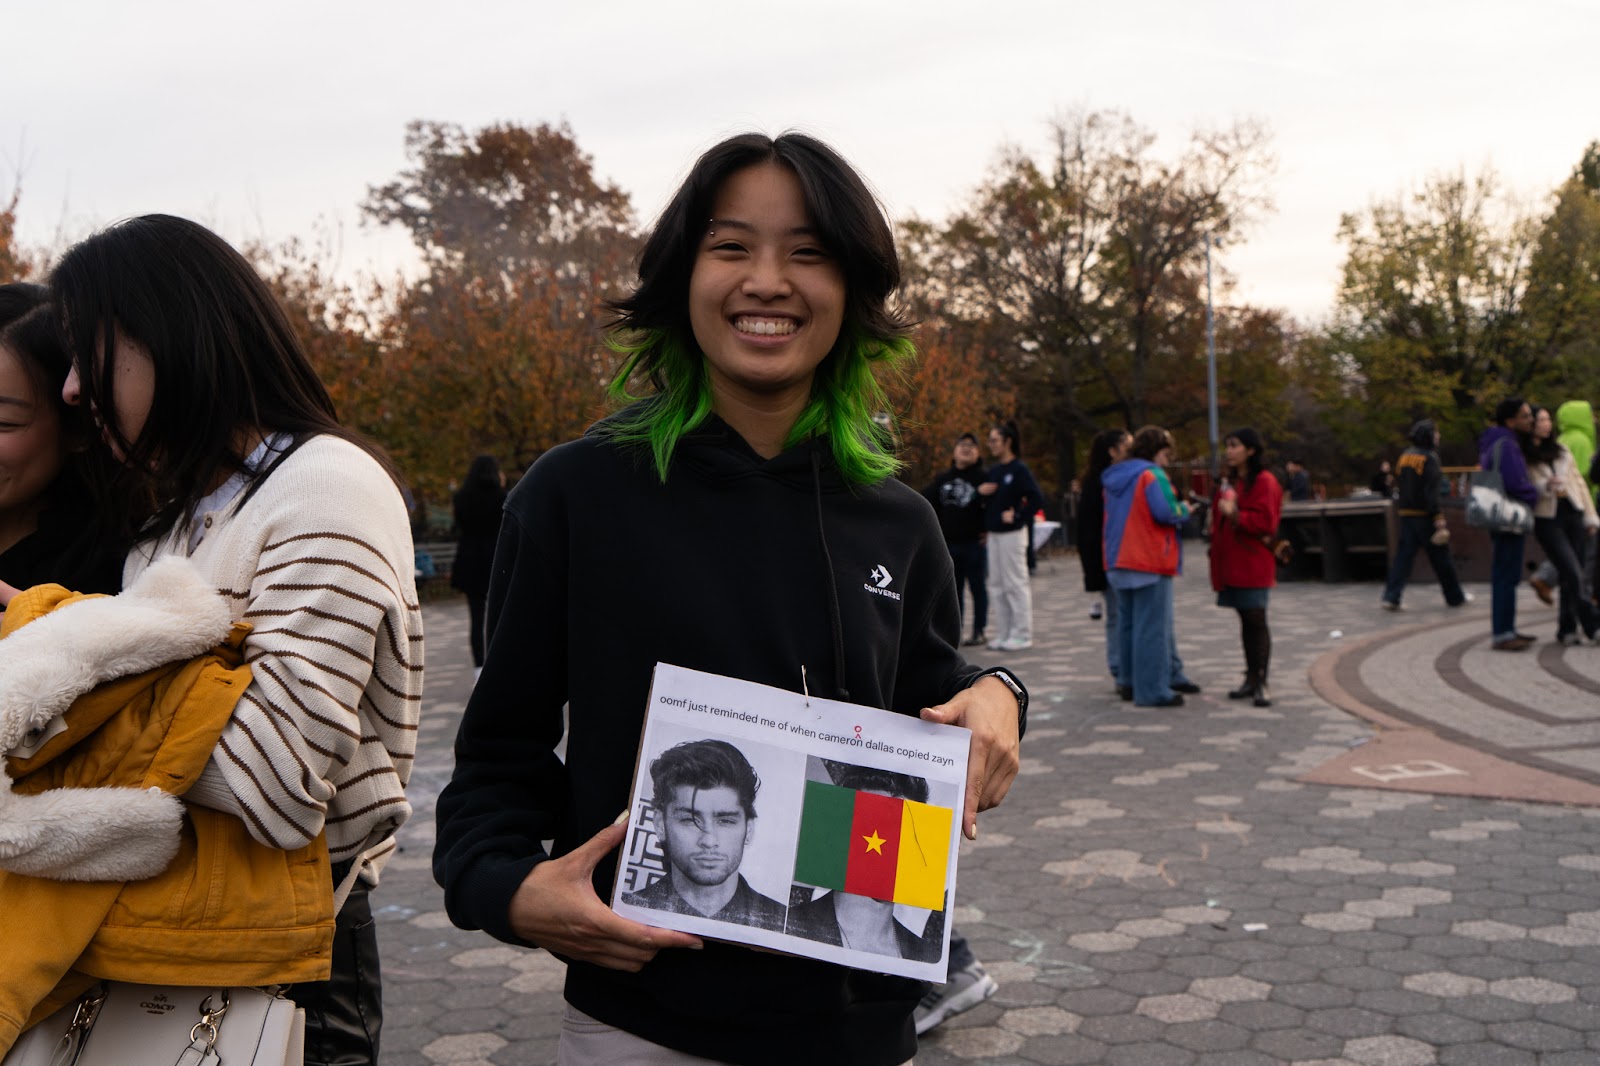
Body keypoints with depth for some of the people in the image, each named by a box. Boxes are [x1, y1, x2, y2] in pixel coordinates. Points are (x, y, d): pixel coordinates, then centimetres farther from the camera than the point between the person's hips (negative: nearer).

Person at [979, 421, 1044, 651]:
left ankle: (1022, 635, 3)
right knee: (999, 586, 11)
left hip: (1012, 534, -8)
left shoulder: (1019, 469, -10)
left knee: (1015, 584, -3)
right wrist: (979, 491, -4)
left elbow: (1037, 498, -19)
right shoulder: (992, 472, 13)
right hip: (994, 534, 8)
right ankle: (1003, 634, 17)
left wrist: (1018, 516, -15)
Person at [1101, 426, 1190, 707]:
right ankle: (1152, 691, -4)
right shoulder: (1152, 476, -11)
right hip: (1150, 563, -8)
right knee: (1153, 628, -5)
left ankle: (1130, 680, 23)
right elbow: (1165, 512, -21)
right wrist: (1184, 510, -1)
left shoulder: (1113, 478, 13)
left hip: (1119, 562, 8)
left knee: (1127, 623, 16)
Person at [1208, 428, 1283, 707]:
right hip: (1231, 563, 8)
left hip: (1253, 565, -8)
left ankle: (1261, 683, -6)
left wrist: (1235, 514, -27)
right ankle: (1251, 679, 18)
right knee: (1246, 621, 12)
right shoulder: (1229, 481, 18)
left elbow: (1265, 521, -17)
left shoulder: (1263, 481, -8)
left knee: (1256, 621, -7)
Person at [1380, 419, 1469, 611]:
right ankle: (1454, 597, 20)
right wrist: (1440, 522, -20)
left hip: (1406, 515, 6)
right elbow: (1432, 494, -19)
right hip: (1425, 516, -6)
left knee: (1403, 556, 3)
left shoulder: (1404, 456, 10)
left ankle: (1391, 597, -8)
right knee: (1440, 556, 7)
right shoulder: (1429, 459, -13)